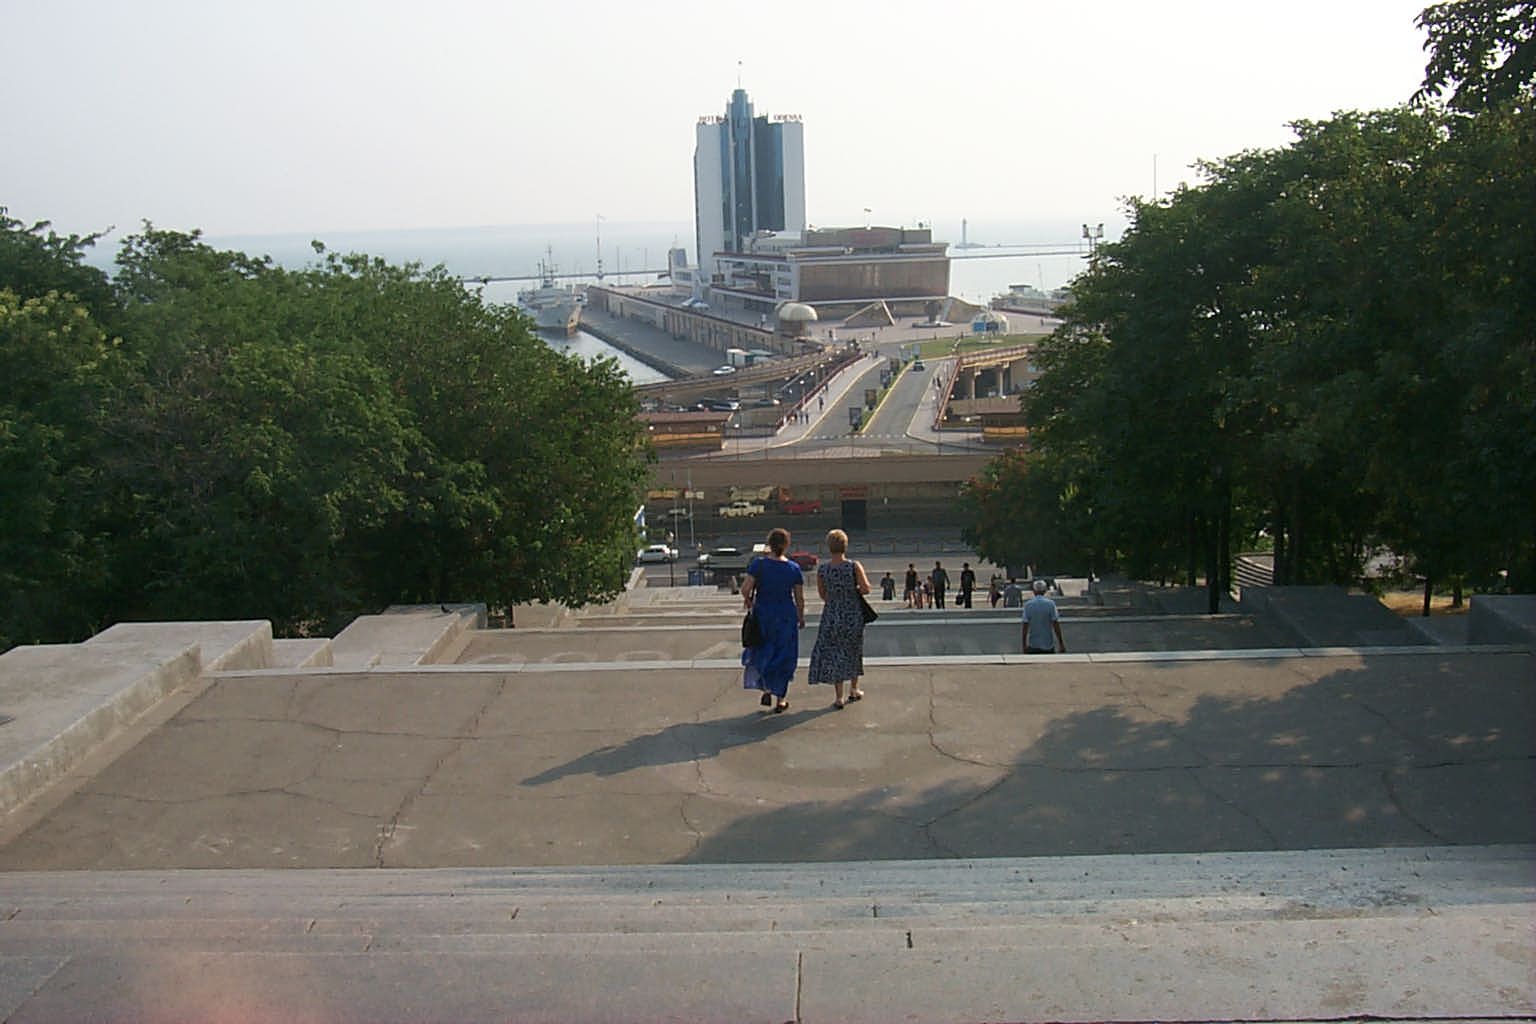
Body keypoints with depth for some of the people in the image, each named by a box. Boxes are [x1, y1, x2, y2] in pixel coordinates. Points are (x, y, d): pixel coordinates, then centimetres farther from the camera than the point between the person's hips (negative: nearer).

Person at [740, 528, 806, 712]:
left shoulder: (758, 564, -11)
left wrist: (748, 599, 3)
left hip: (762, 615, 0)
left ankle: (766, 690, 12)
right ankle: (780, 700, 16)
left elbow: (745, 589, -19)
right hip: (786, 617, 0)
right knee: (783, 657, 11)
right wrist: (801, 618, 13)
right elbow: (800, 599, -2)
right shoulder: (794, 569, -7)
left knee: (762, 652, 21)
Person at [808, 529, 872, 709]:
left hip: (831, 614, 0)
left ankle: (838, 697, 3)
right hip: (853, 614, 0)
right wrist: (854, 589, 6)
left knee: (834, 653, 7)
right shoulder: (854, 566, -12)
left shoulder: (822, 569, -7)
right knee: (853, 651, 19)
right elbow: (866, 589, -15)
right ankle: (854, 690, 31)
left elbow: (822, 595, 2)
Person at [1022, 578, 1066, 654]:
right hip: (1048, 645, -1)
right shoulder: (1050, 604, -5)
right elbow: (1056, 625, -8)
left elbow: (1025, 627, -3)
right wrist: (1061, 643, -1)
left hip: (1033, 646, 1)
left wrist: (1024, 645, 3)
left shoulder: (1028, 605, -2)